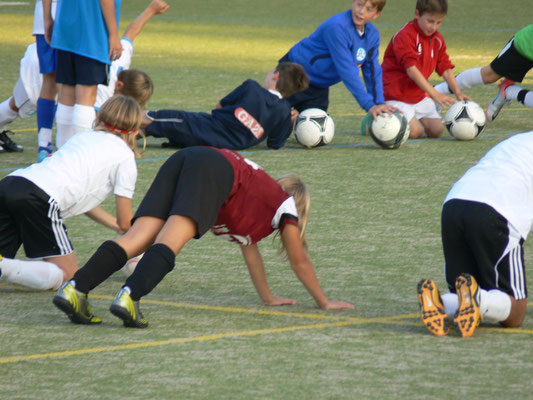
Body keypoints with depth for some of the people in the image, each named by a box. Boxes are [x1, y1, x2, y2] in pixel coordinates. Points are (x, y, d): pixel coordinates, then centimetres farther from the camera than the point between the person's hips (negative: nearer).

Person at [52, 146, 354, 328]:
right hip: (214, 169, -6)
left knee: (138, 238, -13)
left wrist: (268, 297, 61)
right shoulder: (285, 203, 26)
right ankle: (130, 298, -51)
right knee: (170, 240, -25)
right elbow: (299, 262, 32)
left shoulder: (262, 193, 44)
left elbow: (249, 249, 53)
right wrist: (324, 302, 44)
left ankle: (76, 290, -34)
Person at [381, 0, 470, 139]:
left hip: (420, 95, 7)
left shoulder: (438, 40, 5)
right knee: (415, 131, -22)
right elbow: (411, 70, -29)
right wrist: (435, 94, -36)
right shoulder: (404, 36, -21)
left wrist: (458, 92, -11)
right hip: (396, 95, -7)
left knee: (437, 130, -7)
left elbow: (445, 69, 7)